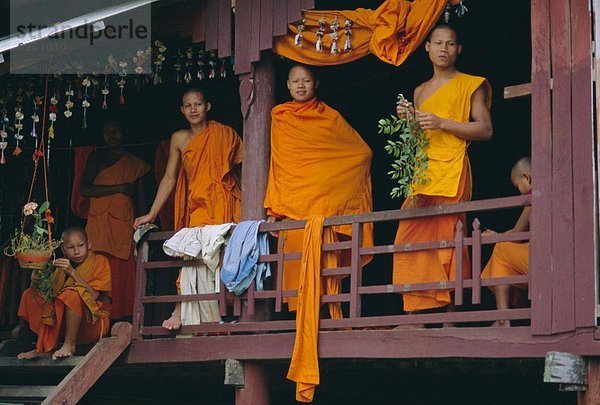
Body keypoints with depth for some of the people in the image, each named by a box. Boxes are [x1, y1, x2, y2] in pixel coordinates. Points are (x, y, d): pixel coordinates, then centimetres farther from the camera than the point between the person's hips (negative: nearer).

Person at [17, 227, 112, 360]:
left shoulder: (100, 262, -6)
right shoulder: (63, 266, 7)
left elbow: (93, 295, -18)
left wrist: (72, 272, -24)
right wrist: (38, 280, -15)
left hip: (95, 322, -6)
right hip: (65, 321, 6)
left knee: (73, 294, -33)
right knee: (31, 294, -2)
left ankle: (69, 345, -25)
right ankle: (45, 347, -10)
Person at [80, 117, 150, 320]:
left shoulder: (136, 164, 16)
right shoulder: (96, 158, 13)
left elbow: (140, 201, 16)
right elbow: (84, 189, 0)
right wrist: (119, 188, -4)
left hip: (124, 225, 1)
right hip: (99, 223, -1)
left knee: (124, 273, -9)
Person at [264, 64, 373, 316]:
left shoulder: (329, 117, 10)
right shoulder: (280, 117, 15)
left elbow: (363, 152, 11)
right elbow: (278, 164, 12)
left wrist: (330, 177, 7)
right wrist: (273, 207, 4)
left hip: (324, 202, -1)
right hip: (292, 204, 2)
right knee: (296, 255, -8)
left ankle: (327, 312, -13)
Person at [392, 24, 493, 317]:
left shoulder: (470, 85, 7)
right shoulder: (420, 91, 24)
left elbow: (485, 130, -2)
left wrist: (441, 123, -11)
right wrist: (408, 121, 8)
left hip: (452, 170, -5)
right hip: (420, 172, 5)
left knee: (447, 240, -12)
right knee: (411, 241, -6)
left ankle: (450, 314, -11)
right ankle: (416, 314, -6)